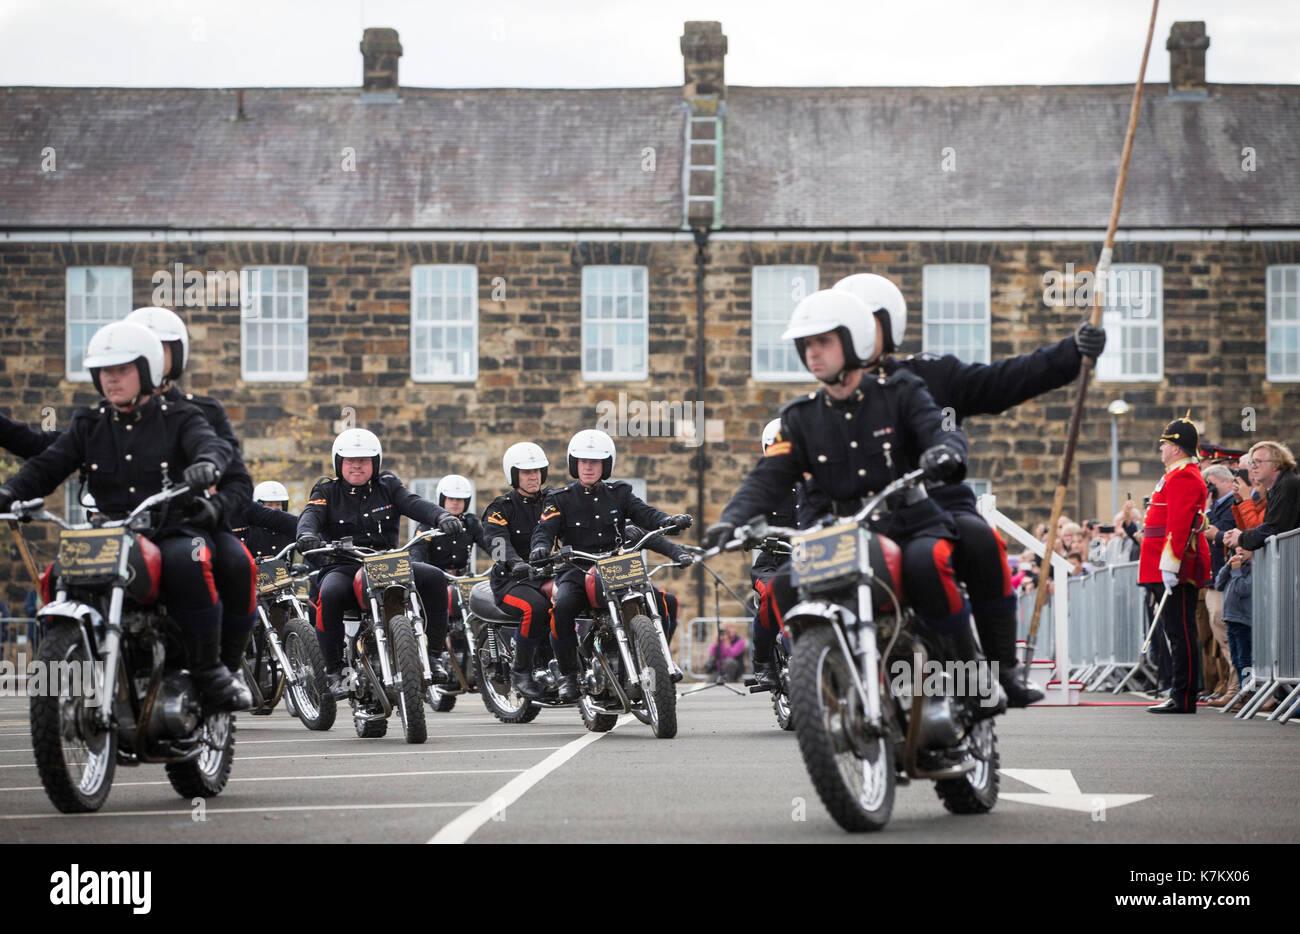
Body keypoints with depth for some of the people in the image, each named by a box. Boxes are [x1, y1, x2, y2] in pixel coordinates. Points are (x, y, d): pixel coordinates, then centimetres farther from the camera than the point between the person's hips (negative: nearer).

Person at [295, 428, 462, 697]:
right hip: (342, 567, -2)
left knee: (434, 578, -21)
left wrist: (441, 516, -26)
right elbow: (311, 514, -10)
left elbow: (413, 503, -4)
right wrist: (306, 534, -36)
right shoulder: (327, 490, 9)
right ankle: (334, 670, -24)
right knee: (329, 594, -36)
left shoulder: (387, 486, 13)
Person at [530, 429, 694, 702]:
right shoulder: (560, 499, 7)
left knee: (665, 602, -16)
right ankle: (568, 674, -20)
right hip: (576, 571, -2)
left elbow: (645, 514, -1)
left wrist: (670, 521, -22)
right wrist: (540, 546, -30)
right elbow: (545, 529, -6)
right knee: (561, 607, -34)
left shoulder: (619, 493, 13)